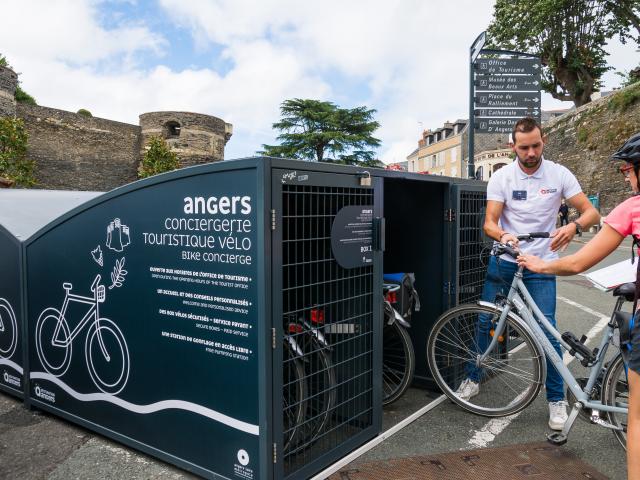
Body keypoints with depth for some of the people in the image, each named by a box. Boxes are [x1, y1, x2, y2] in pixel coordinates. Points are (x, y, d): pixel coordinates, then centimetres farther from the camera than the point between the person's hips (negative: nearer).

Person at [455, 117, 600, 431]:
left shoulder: (559, 175, -5)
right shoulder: (501, 177, -5)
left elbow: (591, 213, -7)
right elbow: (489, 223, -9)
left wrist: (573, 226, -31)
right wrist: (503, 236, -32)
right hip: (503, 262, 1)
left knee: (546, 331, -6)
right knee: (485, 322, 7)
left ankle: (556, 399, 12)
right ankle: (473, 378, 27)